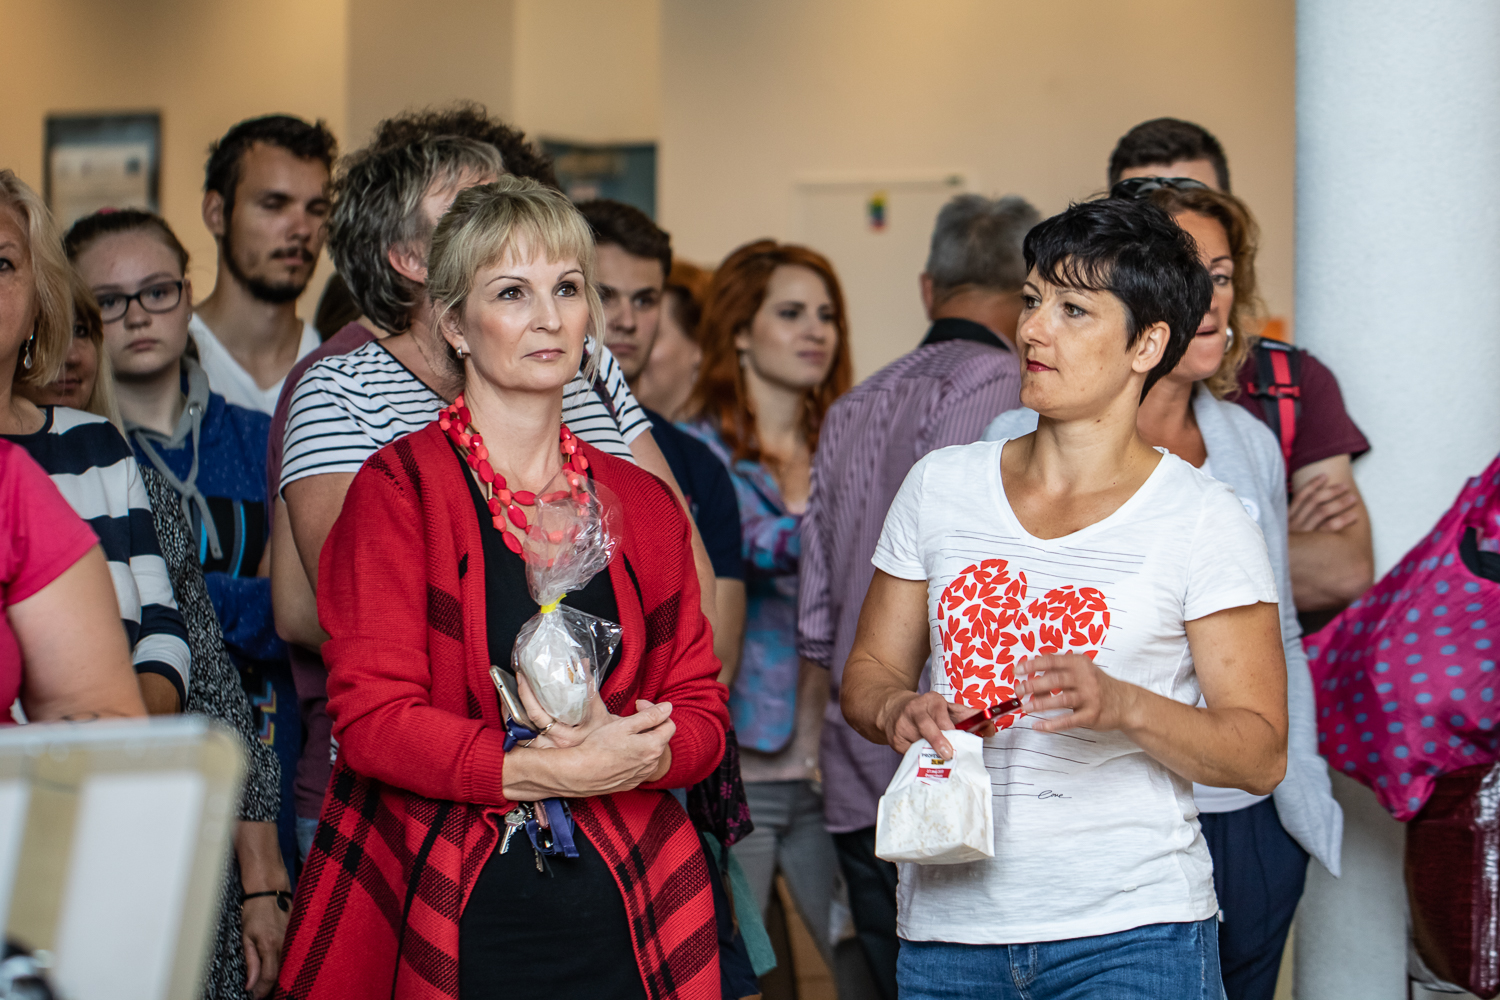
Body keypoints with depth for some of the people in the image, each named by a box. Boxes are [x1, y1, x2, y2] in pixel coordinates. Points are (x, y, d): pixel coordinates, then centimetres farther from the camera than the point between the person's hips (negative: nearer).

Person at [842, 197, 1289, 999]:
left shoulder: (1203, 520, -3)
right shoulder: (941, 487, 8)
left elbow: (1261, 753, -5)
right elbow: (868, 674, 14)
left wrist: (1122, 705, -22)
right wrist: (900, 712, -9)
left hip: (1129, 933, -3)